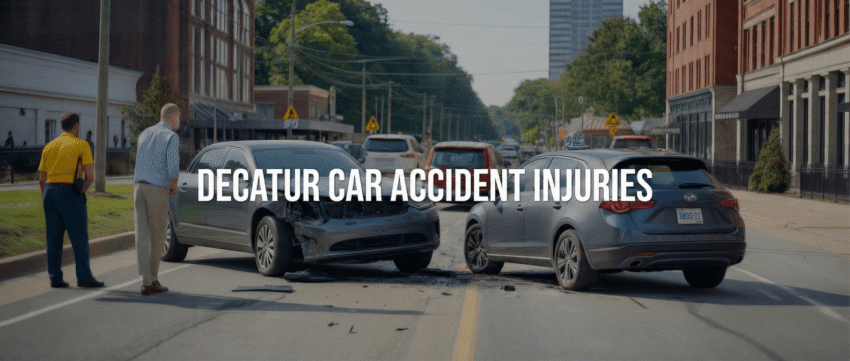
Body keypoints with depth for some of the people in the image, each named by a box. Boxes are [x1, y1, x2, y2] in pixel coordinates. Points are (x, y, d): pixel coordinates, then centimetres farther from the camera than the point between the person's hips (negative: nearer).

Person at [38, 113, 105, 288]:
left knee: (53, 238, 9)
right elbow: (90, 176, -10)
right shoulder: (81, 145, -2)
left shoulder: (49, 146, 13)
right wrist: (81, 193, 3)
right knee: (79, 237, -2)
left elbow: (41, 179, 13)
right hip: (69, 192, -6)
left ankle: (55, 277, 10)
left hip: (50, 191, 6)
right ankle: (84, 277, -2)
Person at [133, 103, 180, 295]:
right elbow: (172, 166, -16)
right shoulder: (171, 137, -6)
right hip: (158, 189, -6)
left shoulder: (144, 134, 17)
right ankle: (153, 280, 14)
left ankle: (146, 282, -3)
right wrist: (174, 186, 1)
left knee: (142, 235, 1)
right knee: (157, 236, 6)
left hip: (139, 187, 6)